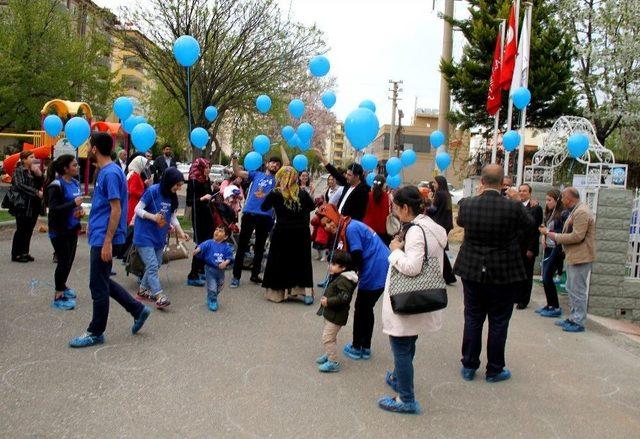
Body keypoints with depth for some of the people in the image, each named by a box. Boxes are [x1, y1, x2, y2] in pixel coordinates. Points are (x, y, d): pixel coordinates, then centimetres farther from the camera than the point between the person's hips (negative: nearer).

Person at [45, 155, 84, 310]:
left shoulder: (75, 183, 5)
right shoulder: (56, 185, -18)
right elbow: (53, 208, -23)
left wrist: (80, 210, 0)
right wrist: (74, 203, -26)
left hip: (72, 228, 8)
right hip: (59, 230, -7)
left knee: (69, 259, 17)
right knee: (64, 261, -2)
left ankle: (62, 286, 37)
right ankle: (58, 296, 9)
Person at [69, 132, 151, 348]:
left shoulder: (111, 173, -17)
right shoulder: (105, 172, 12)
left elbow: (116, 210, -20)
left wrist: (107, 242, -21)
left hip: (103, 239, -10)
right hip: (99, 237, 10)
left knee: (99, 286, 1)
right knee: (103, 282, 17)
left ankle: (96, 333, 14)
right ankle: (138, 310, 24)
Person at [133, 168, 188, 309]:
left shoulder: (172, 196, 5)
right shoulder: (153, 191, -16)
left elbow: (173, 216, 11)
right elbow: (138, 209, -13)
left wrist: (181, 232, 0)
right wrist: (153, 217, -27)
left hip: (160, 236, 8)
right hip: (145, 235, -8)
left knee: (156, 265, 13)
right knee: (152, 266, -11)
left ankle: (143, 290, 29)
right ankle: (159, 296, -13)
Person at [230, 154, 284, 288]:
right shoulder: (256, 174, 14)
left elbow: (287, 164, 4)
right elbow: (238, 172, 8)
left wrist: (282, 148, 9)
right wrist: (234, 160, -6)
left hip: (266, 217, 1)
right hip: (249, 213, -1)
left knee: (260, 247, 11)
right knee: (242, 245, 1)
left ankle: (255, 274, 24)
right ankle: (236, 276, 7)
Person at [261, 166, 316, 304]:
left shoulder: (275, 193, -8)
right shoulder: (302, 193, -1)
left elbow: (264, 208, 7)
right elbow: (312, 206, 15)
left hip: (282, 232, -2)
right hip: (301, 233, 2)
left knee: (279, 262, 11)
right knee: (302, 262, 10)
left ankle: (277, 291, 15)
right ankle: (307, 293, 5)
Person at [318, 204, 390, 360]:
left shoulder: (351, 229, -16)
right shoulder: (344, 230, 14)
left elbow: (357, 258, -18)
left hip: (374, 272, -10)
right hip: (384, 270, 10)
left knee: (360, 309, 7)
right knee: (367, 309, 19)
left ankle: (356, 348, 20)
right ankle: (366, 348, 29)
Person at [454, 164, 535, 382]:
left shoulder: (467, 204, -11)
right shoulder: (513, 207, -18)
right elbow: (530, 224, 3)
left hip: (472, 272, 3)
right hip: (504, 274, -2)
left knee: (473, 320, 14)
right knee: (498, 323, 10)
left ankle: (469, 366, 25)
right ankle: (494, 370, 21)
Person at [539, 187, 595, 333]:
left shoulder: (582, 212, -18)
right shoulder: (576, 211, 13)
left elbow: (577, 236, -22)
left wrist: (555, 236, -15)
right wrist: (551, 233, 7)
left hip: (580, 257, -10)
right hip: (573, 256, 10)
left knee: (578, 290, -3)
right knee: (571, 289, 17)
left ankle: (578, 322, 5)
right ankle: (572, 318, 26)